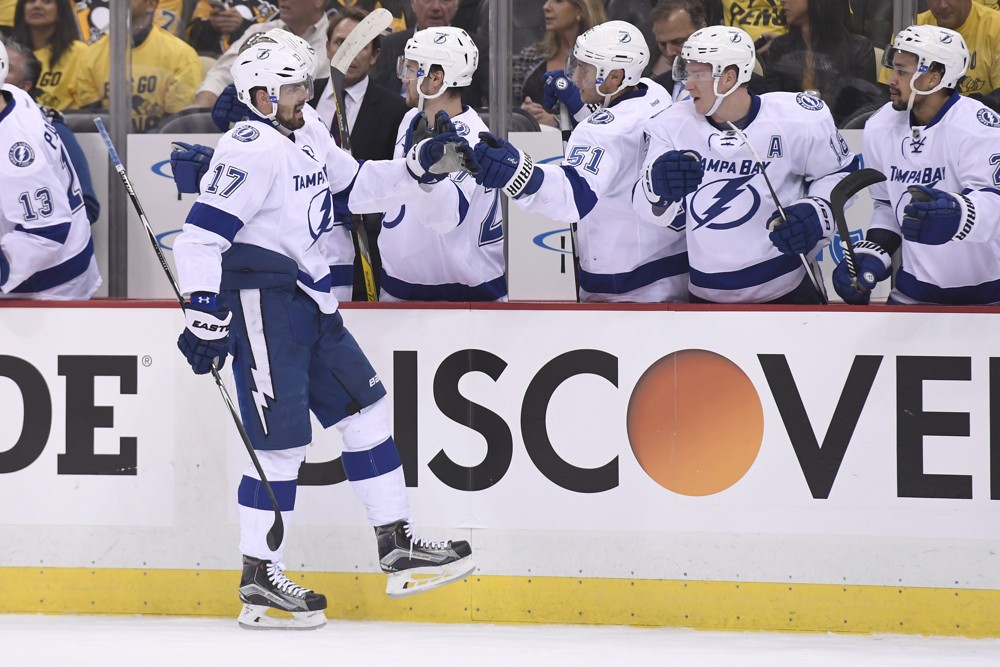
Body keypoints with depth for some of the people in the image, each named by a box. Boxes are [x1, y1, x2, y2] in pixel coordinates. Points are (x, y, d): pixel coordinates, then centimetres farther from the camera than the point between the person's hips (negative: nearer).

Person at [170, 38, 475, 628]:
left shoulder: (309, 134, 11)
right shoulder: (253, 150, -18)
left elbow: (353, 186, 26)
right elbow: (201, 234, -22)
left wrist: (415, 167, 13)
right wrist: (205, 315, -26)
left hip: (311, 302, 10)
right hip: (262, 304, -10)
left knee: (365, 410, 11)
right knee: (282, 440, -8)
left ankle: (400, 552, 17)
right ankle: (259, 583, 1)